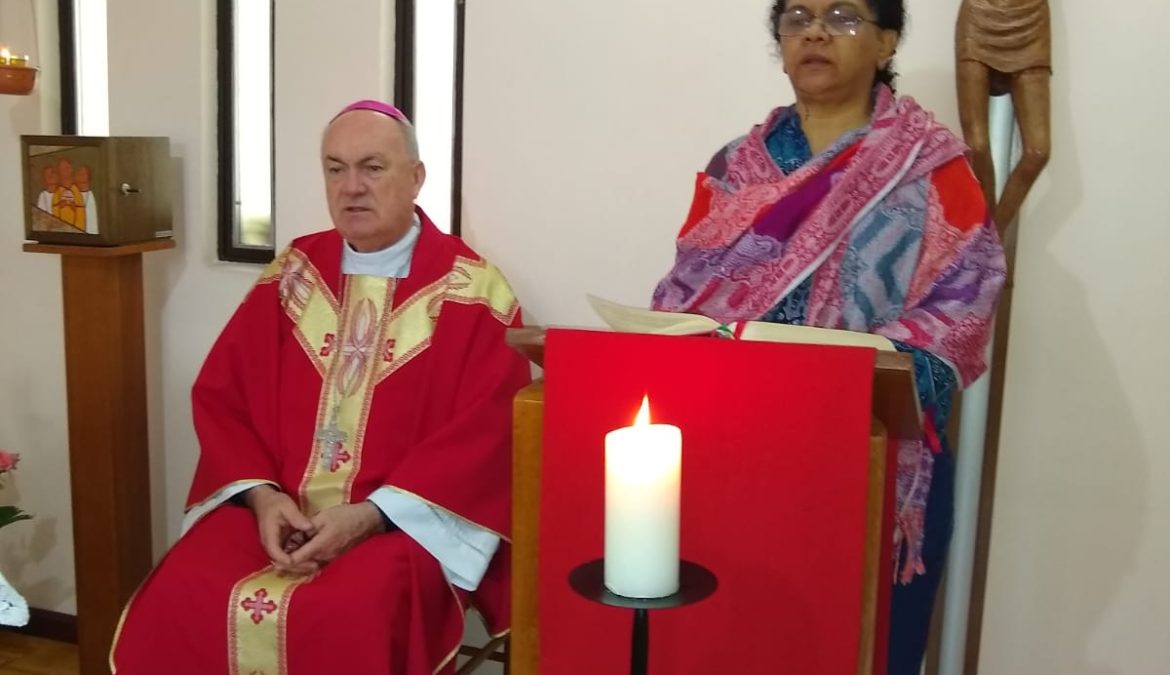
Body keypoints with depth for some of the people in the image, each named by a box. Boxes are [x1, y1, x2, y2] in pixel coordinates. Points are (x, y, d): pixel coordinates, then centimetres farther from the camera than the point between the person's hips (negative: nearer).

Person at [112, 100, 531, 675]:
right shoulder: (289, 276, 11)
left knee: (348, 620, -31)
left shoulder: (473, 292, -3)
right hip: (276, 511, 4)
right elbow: (220, 397, 10)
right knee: (175, 604, -20)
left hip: (407, 521, -3)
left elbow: (486, 432, -9)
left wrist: (372, 514, -17)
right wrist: (262, 495, -7)